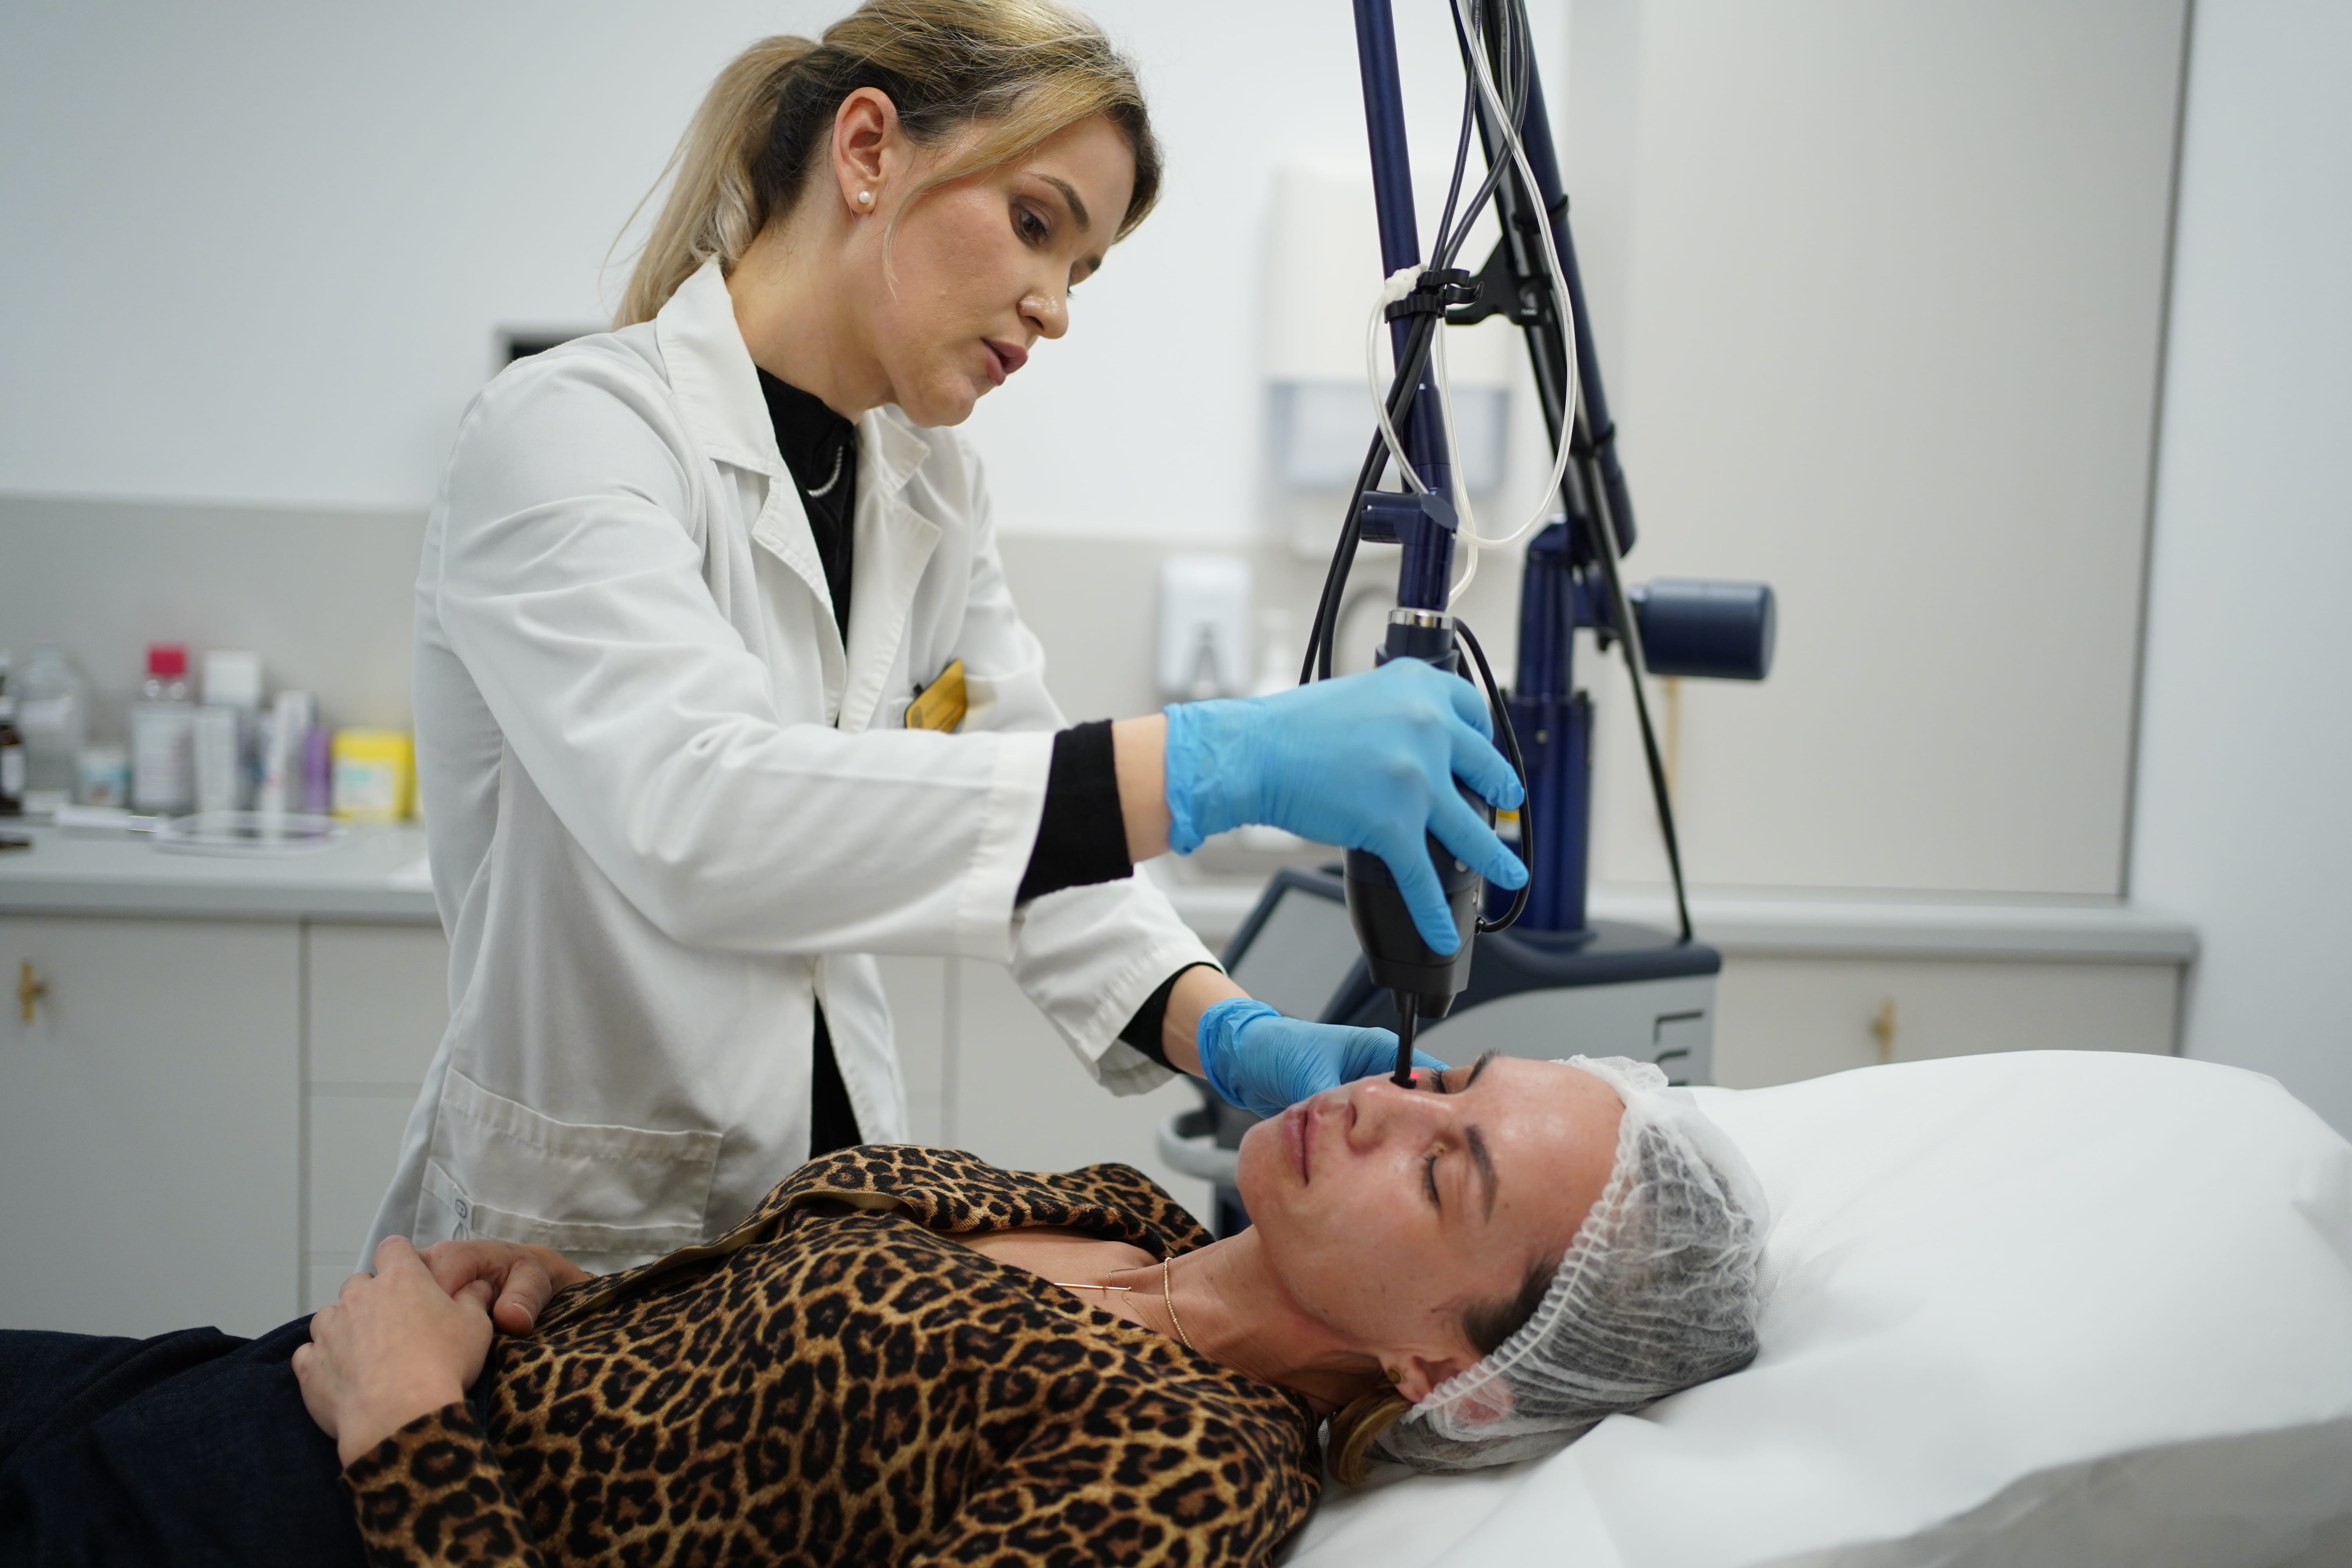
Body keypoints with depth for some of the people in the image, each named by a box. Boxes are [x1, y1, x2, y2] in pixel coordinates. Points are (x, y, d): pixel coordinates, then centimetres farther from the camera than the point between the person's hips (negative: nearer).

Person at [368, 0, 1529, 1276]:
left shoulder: (930, 488, 7)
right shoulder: (564, 430, -16)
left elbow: (1037, 816, 5)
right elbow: (693, 814, -34)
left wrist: (1226, 1032, -15)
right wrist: (1213, 768, -40)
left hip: (832, 1201, 6)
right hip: (571, 1235, -6)